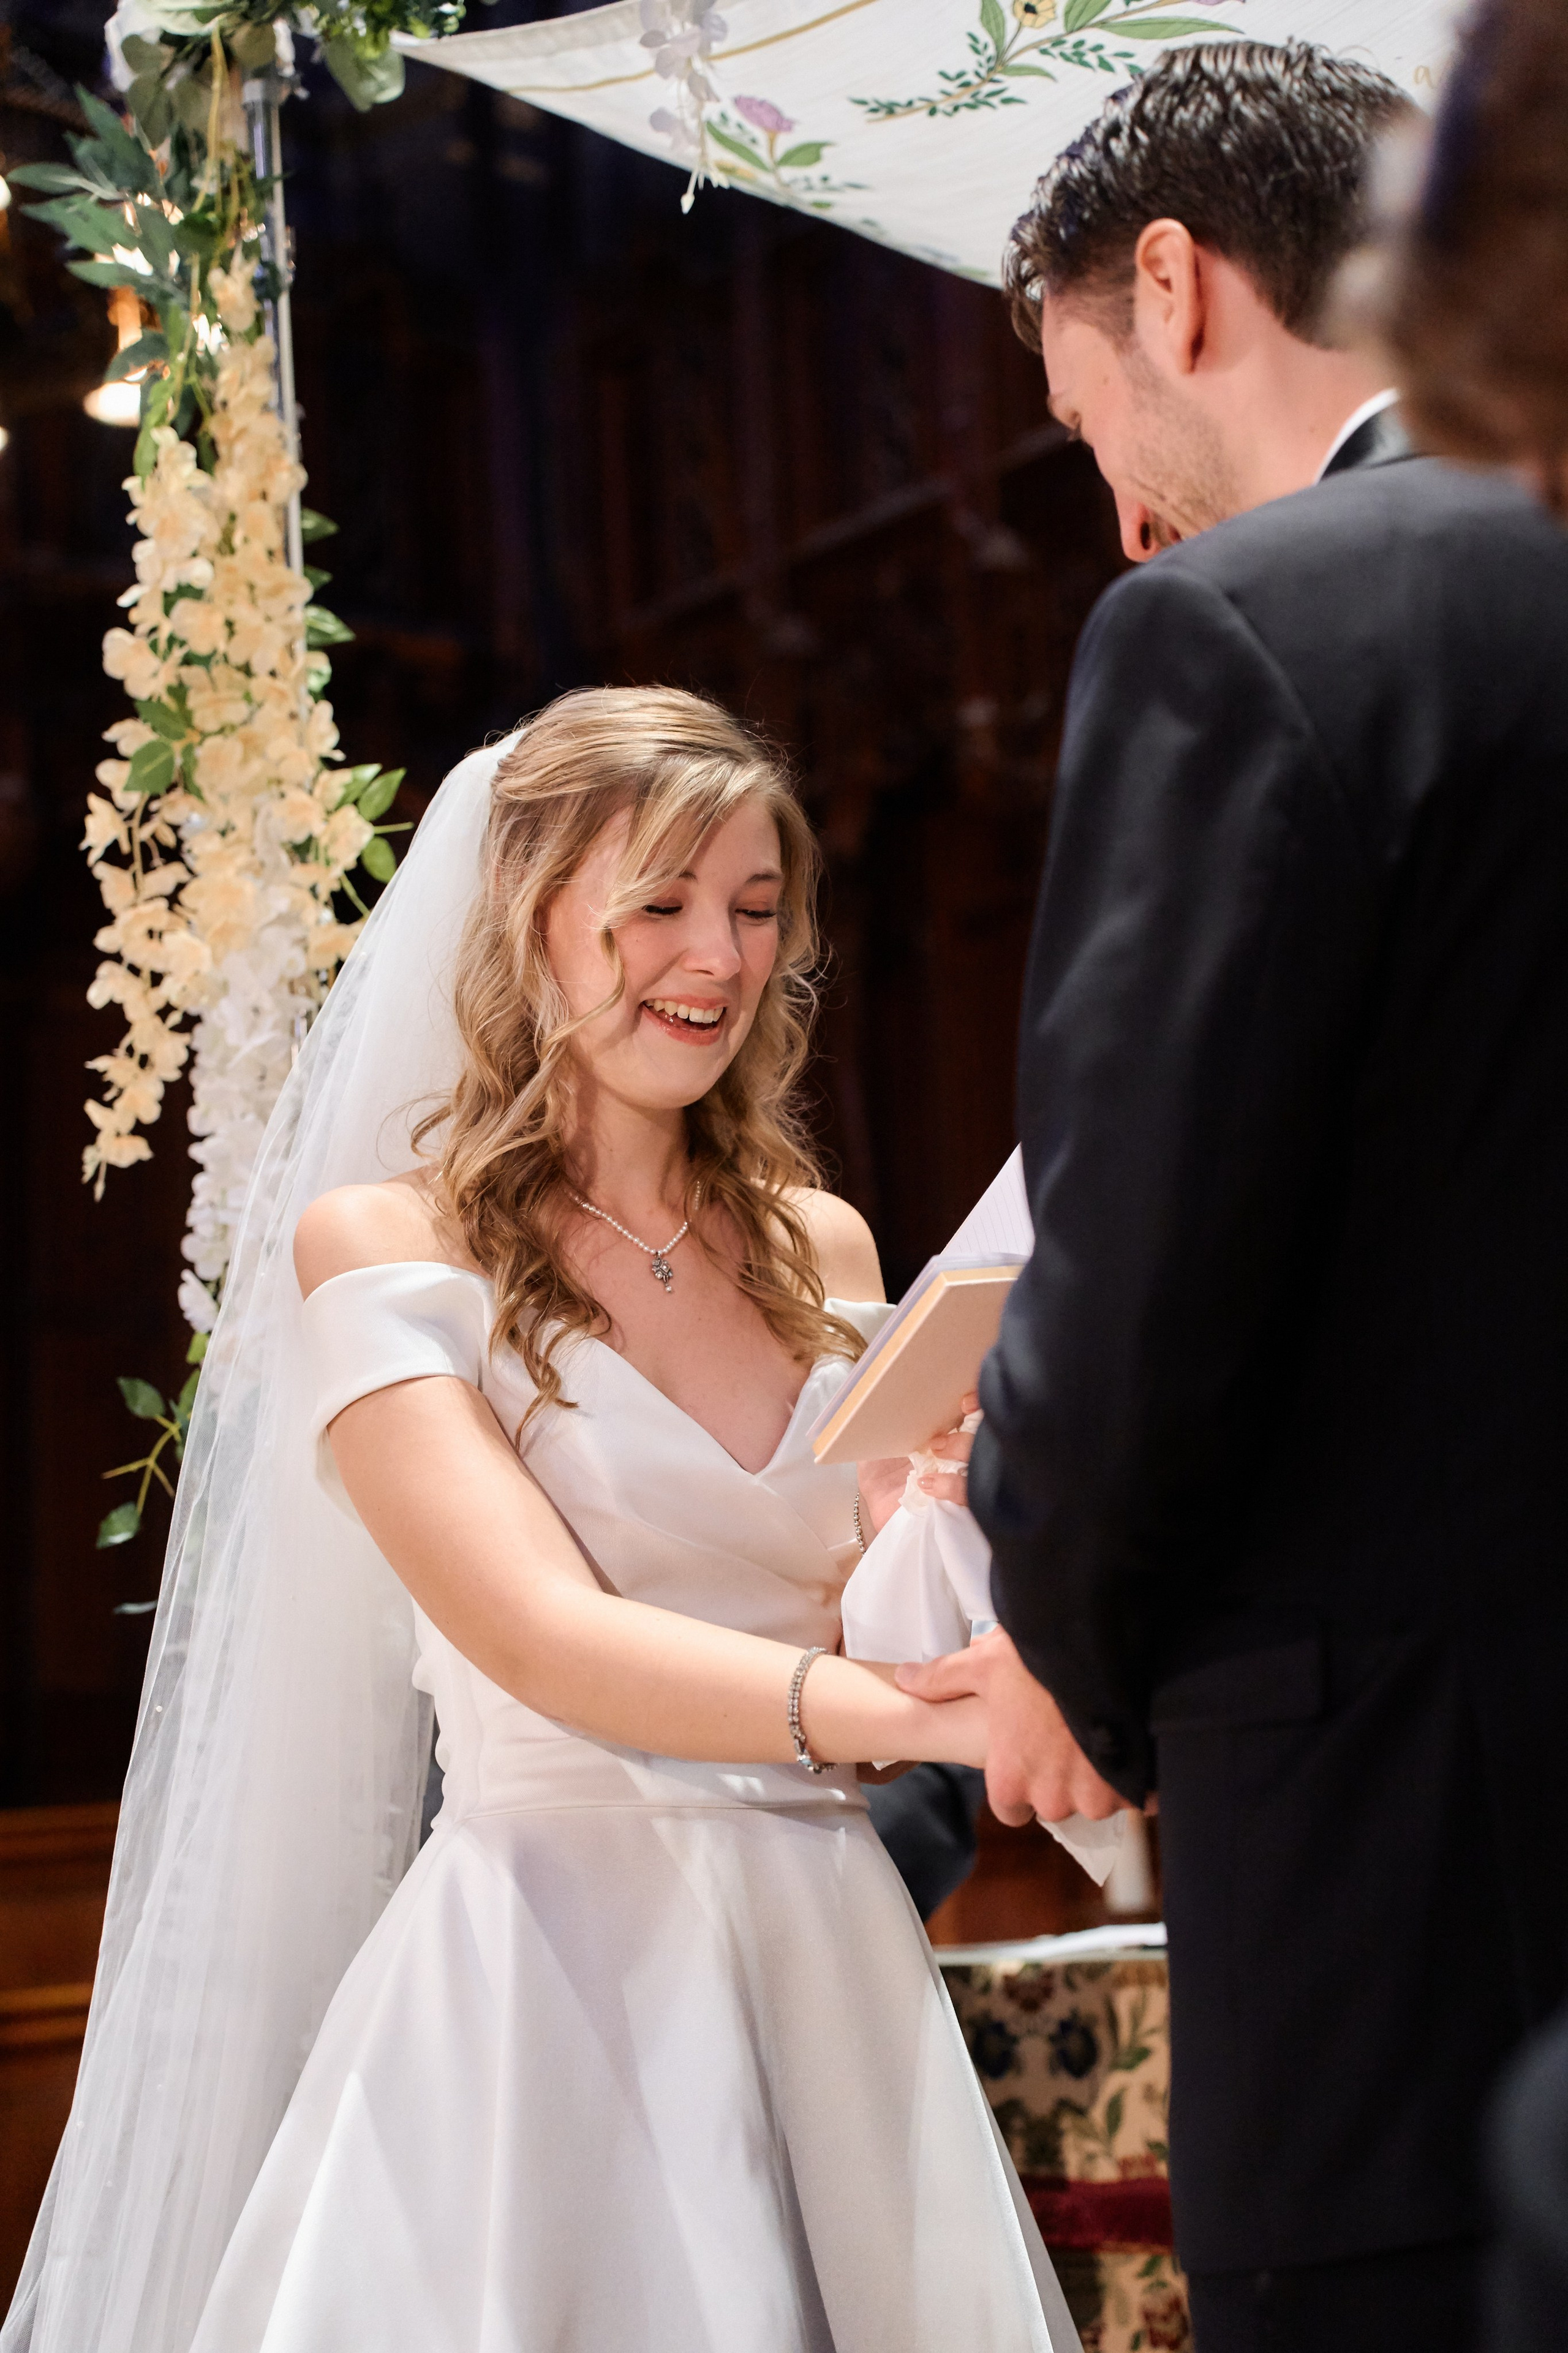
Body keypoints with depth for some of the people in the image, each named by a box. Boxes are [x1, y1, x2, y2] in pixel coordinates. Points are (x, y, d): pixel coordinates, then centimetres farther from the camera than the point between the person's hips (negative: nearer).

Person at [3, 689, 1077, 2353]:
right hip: (548, 1981, -5)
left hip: (827, 1965, 5)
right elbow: (549, 1640, -17)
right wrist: (931, 1712, -29)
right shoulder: (381, 1244, -5)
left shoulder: (821, 1246, 10)